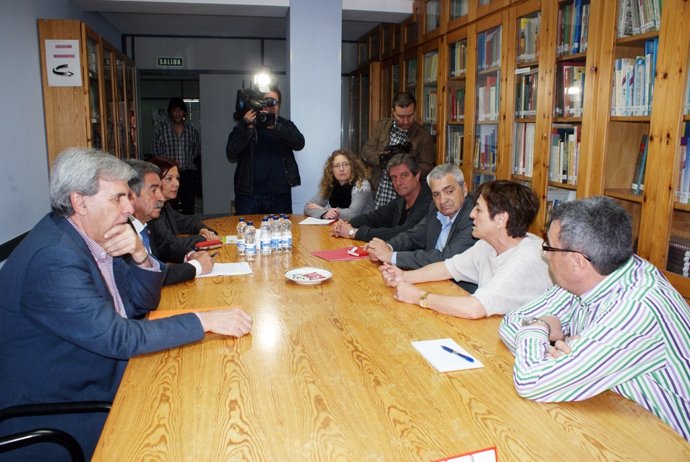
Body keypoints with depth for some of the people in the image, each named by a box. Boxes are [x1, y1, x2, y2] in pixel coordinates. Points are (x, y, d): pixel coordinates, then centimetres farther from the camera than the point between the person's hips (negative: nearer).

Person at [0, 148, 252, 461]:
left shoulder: (93, 236, -1)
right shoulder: (53, 258, -27)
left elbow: (142, 303, 5)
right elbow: (119, 338, -28)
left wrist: (140, 256, -14)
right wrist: (205, 321, -24)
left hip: (94, 384, 8)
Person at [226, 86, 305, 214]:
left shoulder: (285, 125, 10)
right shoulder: (244, 126, 7)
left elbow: (299, 143, -10)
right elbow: (231, 155, -5)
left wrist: (274, 126, -23)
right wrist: (247, 128, -16)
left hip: (279, 195, 1)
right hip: (248, 194, 0)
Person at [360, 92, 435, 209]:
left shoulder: (423, 136, -4)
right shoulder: (381, 126, 6)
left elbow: (428, 169, -6)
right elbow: (366, 152, 1)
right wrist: (385, 156, -16)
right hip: (379, 193, 3)